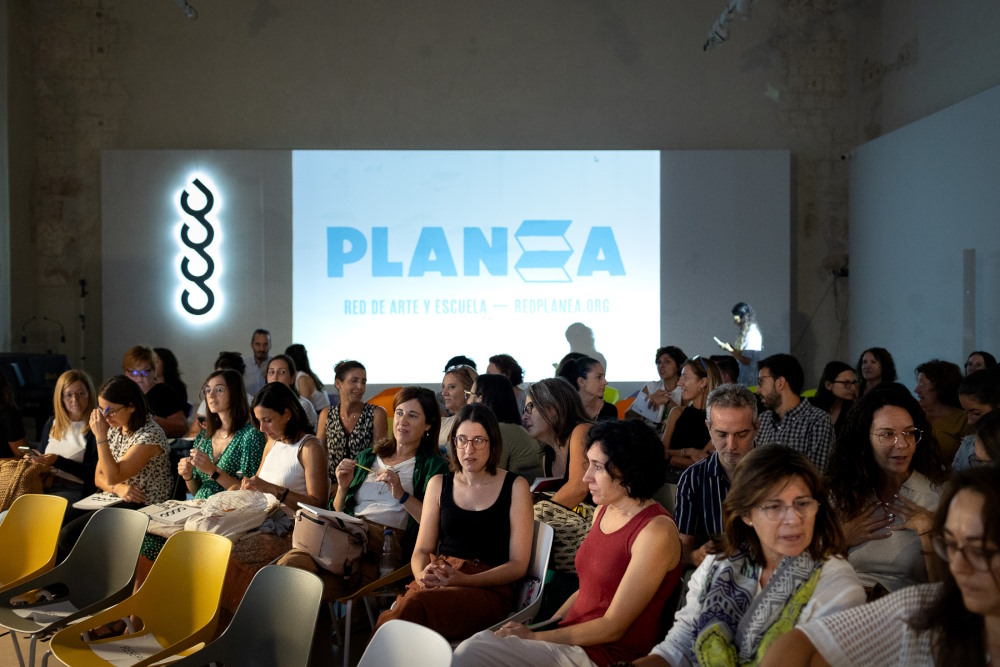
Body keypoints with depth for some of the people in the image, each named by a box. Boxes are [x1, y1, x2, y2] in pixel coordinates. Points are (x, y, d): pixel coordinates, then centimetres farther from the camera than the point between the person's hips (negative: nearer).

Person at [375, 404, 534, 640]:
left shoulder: (515, 487, 8)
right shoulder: (438, 484, 19)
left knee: (416, 605, -36)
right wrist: (422, 574, -9)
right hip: (437, 581, 3)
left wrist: (464, 580, -13)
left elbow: (518, 564, 3)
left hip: (488, 587, -3)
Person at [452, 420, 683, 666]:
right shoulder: (603, 511, 10)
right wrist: (544, 627, 3)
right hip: (571, 633, 8)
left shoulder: (656, 531, -17)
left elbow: (613, 627, -16)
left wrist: (534, 637, -13)